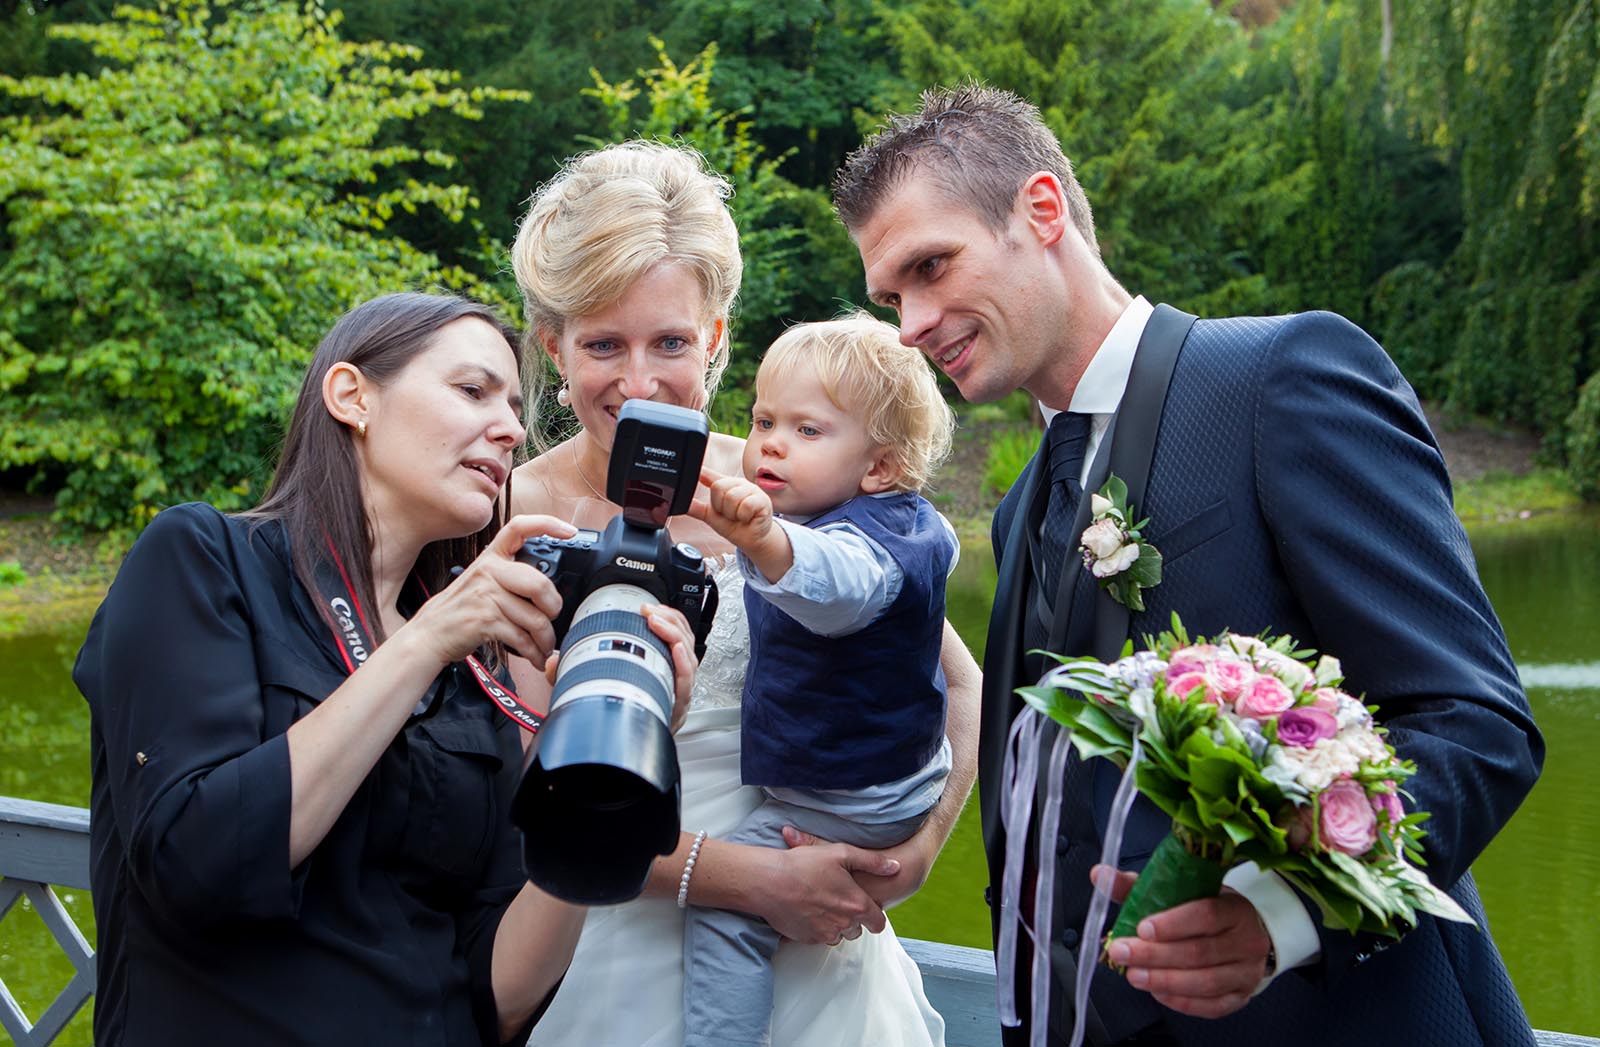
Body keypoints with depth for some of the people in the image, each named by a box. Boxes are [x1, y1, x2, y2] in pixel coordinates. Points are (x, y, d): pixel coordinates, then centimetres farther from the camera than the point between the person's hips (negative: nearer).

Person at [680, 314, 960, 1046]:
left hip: (847, 806, -11)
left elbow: (838, 584, -57)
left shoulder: (866, 537, -30)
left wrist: (765, 541, -76)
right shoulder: (912, 522, 0)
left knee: (722, 908, -15)